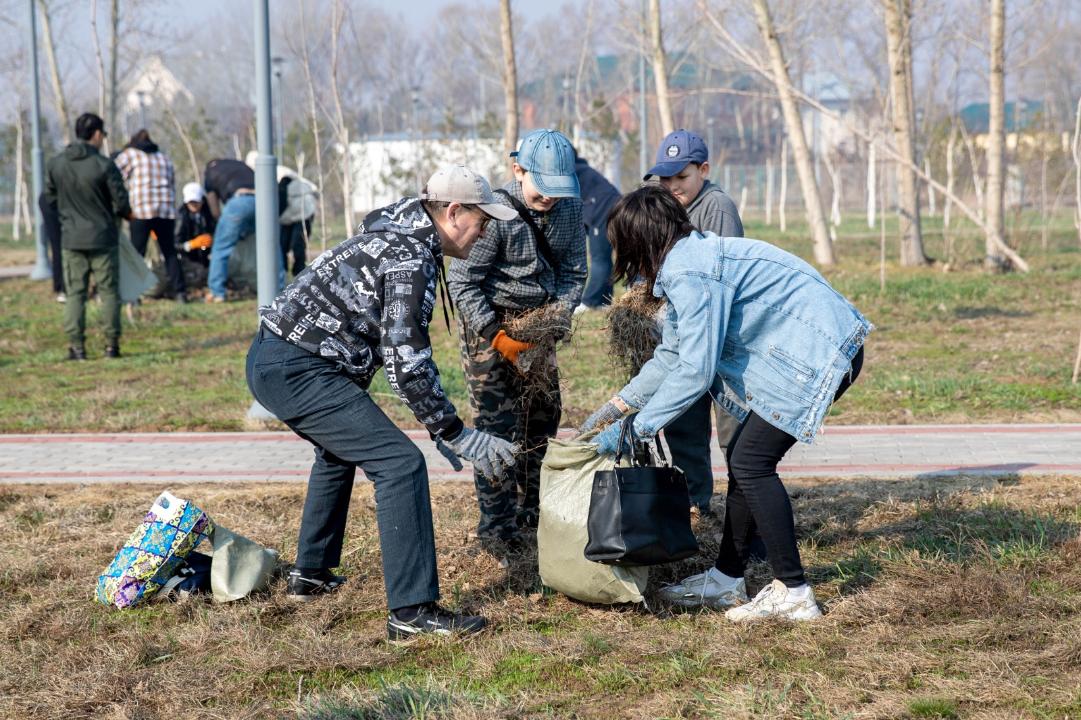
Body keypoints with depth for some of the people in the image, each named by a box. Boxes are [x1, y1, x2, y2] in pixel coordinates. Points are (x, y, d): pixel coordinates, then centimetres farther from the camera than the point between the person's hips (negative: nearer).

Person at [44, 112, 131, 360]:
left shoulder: (56, 164, -2)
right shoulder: (104, 165, -15)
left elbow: (50, 198, 8)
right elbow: (122, 203, -12)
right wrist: (125, 213, 11)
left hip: (71, 239, 3)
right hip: (103, 238, -3)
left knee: (75, 292, 7)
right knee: (109, 292, 7)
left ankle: (76, 347, 3)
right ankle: (111, 344, 7)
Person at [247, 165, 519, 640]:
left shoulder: (398, 240, 17)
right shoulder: (411, 257, -14)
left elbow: (401, 347, 23)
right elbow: (406, 363, -20)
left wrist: (441, 425, 21)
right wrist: (458, 435, -14)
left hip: (271, 360, 11)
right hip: (297, 370, -11)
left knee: (341, 449, 33)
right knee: (400, 465, -13)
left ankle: (310, 574, 42)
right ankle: (412, 611, -15)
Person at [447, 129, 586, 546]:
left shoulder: (569, 208, -5)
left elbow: (573, 271, 5)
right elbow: (462, 283, -18)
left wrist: (559, 316, -12)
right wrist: (498, 337, -22)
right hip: (488, 323, -6)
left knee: (544, 414, 9)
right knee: (497, 423, -9)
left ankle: (534, 509, 24)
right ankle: (496, 526, -1)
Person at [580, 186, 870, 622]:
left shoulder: (690, 273, -18)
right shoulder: (685, 263, 14)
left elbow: (695, 371, -20)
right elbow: (671, 357, 22)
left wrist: (634, 430, -13)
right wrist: (613, 409, 21)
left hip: (822, 353, -10)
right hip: (814, 352, 11)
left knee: (751, 461, -10)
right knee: (744, 457, 11)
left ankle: (793, 593, -6)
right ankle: (726, 580, 19)